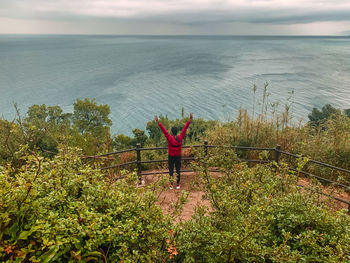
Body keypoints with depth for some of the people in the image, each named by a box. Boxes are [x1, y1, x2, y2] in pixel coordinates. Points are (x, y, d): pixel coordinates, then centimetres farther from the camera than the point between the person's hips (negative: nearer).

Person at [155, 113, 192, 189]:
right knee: (178, 170, 14)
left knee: (171, 171, 11)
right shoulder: (180, 138, -14)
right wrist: (190, 119, -8)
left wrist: (158, 122, -23)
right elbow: (185, 128, -12)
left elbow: (164, 130, -23)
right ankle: (178, 184, 24)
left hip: (171, 157, -2)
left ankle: (171, 185, 22)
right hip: (178, 157, 2)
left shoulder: (170, 138, -21)